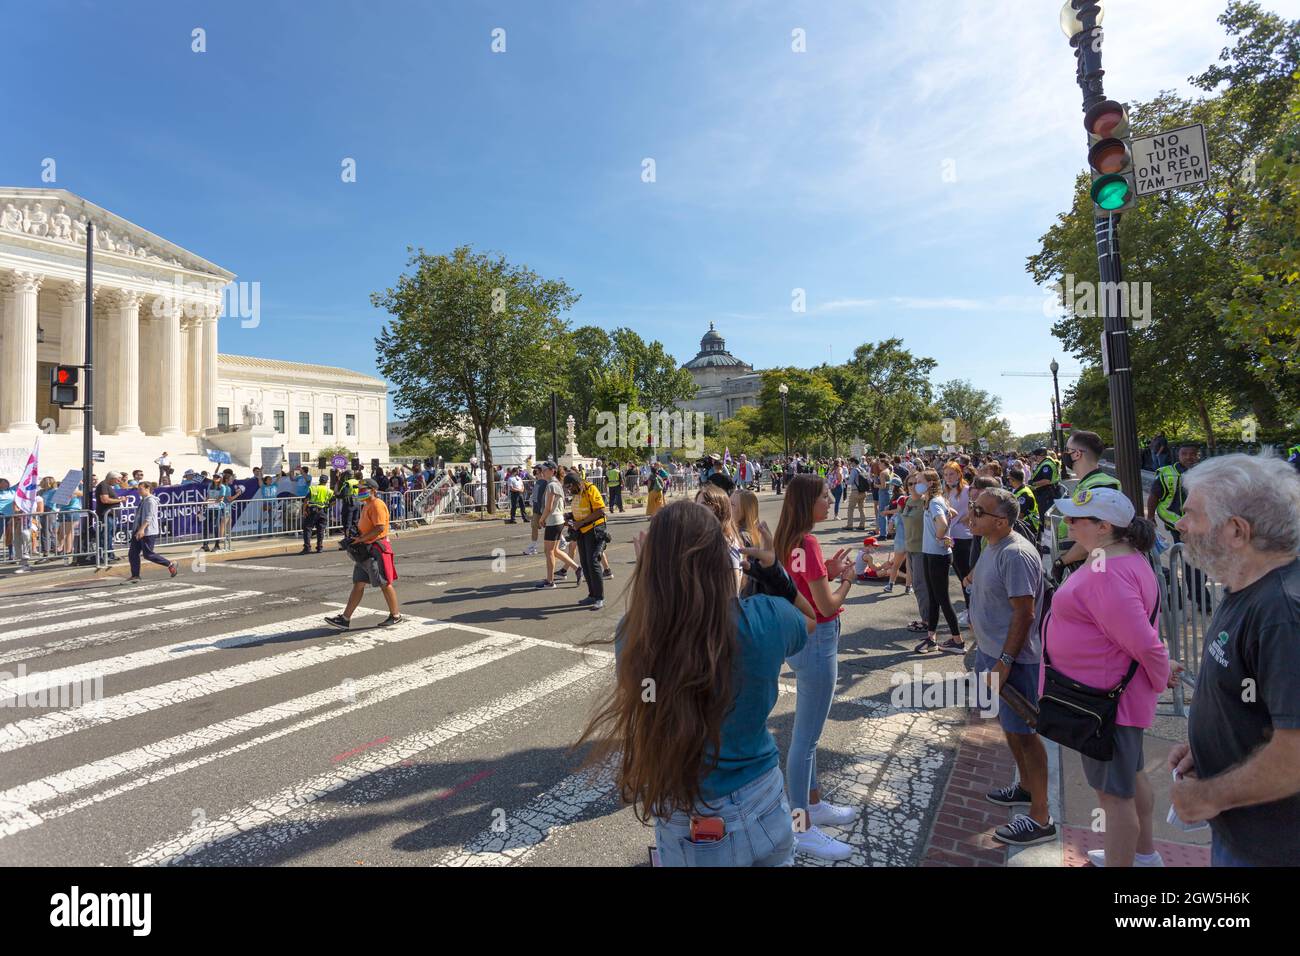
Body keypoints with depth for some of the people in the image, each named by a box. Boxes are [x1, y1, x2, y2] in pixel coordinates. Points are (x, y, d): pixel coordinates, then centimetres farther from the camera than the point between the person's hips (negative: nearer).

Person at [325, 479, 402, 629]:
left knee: (384, 584, 0)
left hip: (376, 550, -10)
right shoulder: (366, 506, 18)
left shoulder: (377, 505, -14)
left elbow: (380, 528, -24)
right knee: (358, 584, 8)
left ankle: (395, 616, 13)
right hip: (365, 550, 10)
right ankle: (345, 619, 10)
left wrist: (360, 539, -21)